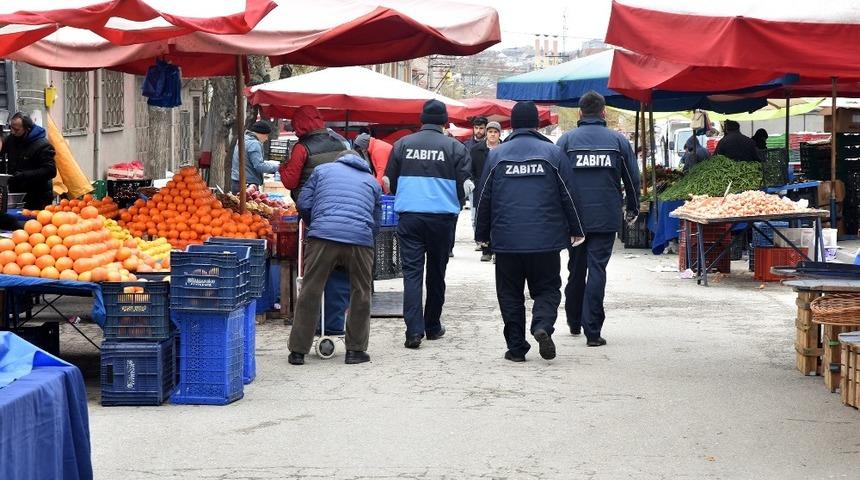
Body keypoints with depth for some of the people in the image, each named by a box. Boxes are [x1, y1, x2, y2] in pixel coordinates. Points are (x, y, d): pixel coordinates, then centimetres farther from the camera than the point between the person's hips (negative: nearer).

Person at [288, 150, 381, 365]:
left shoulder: (322, 170, 24)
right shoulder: (372, 181, 28)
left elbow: (304, 204, 16)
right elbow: (376, 221, 25)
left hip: (323, 235, -1)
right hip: (361, 239, 1)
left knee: (310, 293, 4)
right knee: (360, 295, 15)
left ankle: (298, 350, 6)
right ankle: (355, 349, 18)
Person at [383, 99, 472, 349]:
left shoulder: (402, 144, 3)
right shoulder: (455, 147, -1)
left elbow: (389, 182, 9)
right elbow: (465, 185, 1)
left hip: (409, 216, 0)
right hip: (443, 217, 0)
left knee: (412, 272, 0)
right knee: (436, 272, 13)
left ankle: (414, 330, -13)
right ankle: (433, 326, 23)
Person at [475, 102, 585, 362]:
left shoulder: (496, 155, 4)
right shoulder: (553, 152, 1)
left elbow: (484, 198, 6)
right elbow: (568, 196, 3)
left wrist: (482, 234, 15)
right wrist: (576, 231, 12)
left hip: (506, 240, 1)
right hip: (546, 240, -1)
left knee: (510, 294, 10)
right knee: (547, 289, 9)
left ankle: (516, 347, 7)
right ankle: (543, 326, -17)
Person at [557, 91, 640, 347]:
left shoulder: (567, 140, 0)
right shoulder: (618, 140, 2)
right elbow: (632, 178, 7)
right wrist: (633, 209, 23)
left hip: (574, 216, 1)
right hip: (606, 217, -1)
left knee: (576, 269, 17)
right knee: (597, 270, -2)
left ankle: (574, 321, 30)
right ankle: (592, 330, -8)